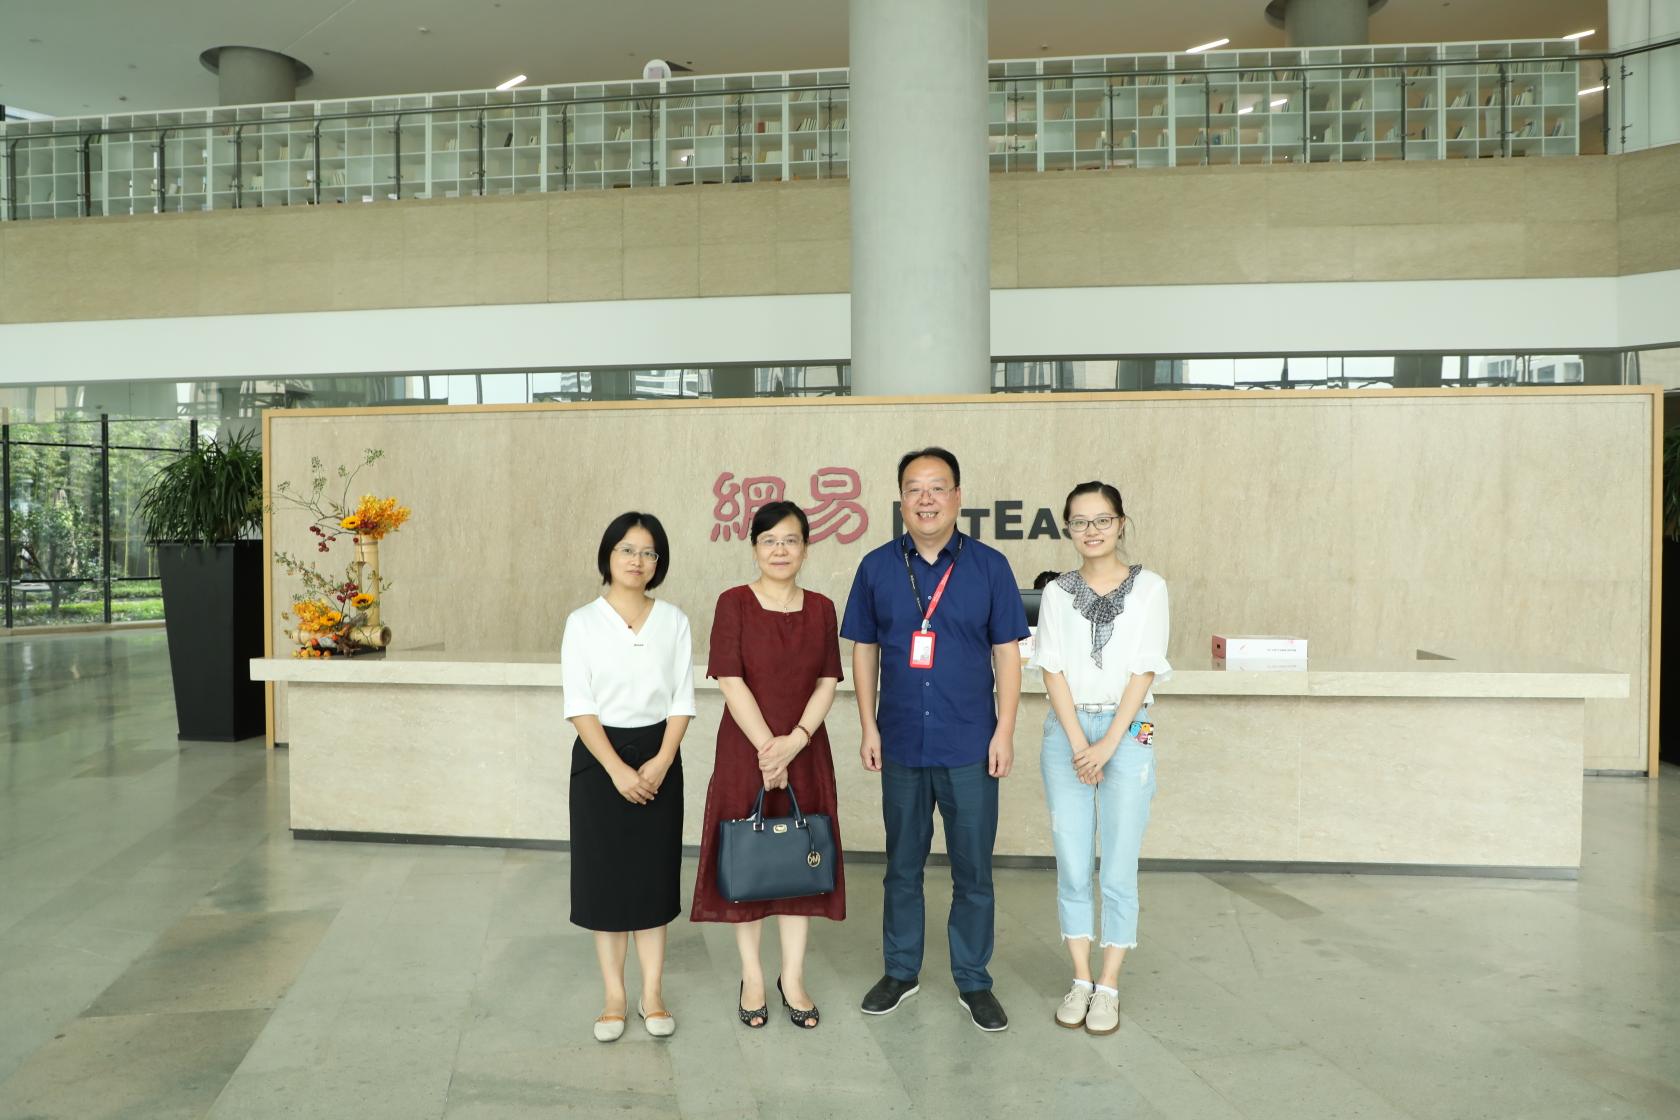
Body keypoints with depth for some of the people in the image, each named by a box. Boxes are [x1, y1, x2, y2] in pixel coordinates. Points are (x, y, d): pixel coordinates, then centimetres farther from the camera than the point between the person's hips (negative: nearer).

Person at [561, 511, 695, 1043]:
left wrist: (660, 764, -12)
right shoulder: (583, 622, -2)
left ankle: (652, 994, 19)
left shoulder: (673, 621, 3)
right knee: (604, 875, 4)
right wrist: (618, 769, -16)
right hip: (600, 757, -1)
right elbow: (580, 706, -8)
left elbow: (682, 700, 1)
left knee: (654, 873, 7)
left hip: (658, 760, 1)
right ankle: (614, 996, 17)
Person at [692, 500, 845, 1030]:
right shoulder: (734, 603, -5)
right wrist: (767, 747, -15)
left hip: (805, 752, 3)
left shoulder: (820, 609, 5)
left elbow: (827, 683, 1)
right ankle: (752, 977, 21)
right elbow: (731, 682, -11)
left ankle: (792, 979, 22)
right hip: (746, 750, -3)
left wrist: (794, 740, -12)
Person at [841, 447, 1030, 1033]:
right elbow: (864, 650, 6)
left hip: (970, 747, -1)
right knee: (903, 865, 14)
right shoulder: (877, 567, 2)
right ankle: (900, 971, 30)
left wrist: (1005, 731, -5)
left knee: (973, 870, 8)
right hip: (901, 744, 2)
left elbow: (1007, 653, 0)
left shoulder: (989, 566, -2)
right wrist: (869, 727, 2)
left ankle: (973, 981, 24)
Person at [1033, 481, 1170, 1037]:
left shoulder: (1148, 588, 0)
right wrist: (1078, 744, -10)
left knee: (1118, 871, 1)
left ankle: (1108, 987, 14)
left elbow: (1143, 670, -5)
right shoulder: (1057, 592, 6)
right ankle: (1080, 981, 18)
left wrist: (1107, 746, -12)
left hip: (1127, 732, -2)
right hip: (1066, 732, 2)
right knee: (1071, 868, 5)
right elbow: (1053, 671, 1)